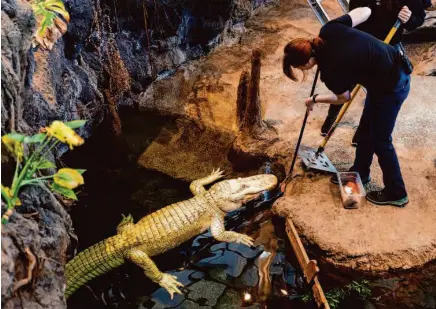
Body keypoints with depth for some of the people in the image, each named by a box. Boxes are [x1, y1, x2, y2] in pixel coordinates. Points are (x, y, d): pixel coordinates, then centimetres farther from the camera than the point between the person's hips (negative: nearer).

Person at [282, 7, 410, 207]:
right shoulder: (328, 30, -14)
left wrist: (314, 99, 11)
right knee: (366, 129, 21)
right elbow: (365, 11, -1)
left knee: (380, 140, 6)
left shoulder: (330, 72, -28)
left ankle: (396, 193, 24)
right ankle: (359, 173, 40)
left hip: (391, 87, -9)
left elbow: (343, 98, -4)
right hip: (396, 66, 9)